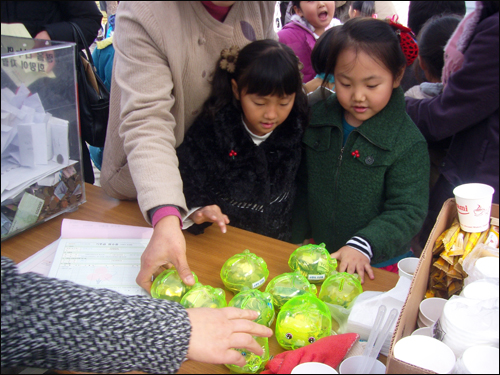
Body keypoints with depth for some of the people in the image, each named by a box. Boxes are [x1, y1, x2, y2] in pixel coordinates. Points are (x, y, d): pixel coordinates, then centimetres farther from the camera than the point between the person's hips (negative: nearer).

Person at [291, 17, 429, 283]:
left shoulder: (408, 141, -16)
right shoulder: (316, 119, -3)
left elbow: (408, 212, -16)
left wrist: (362, 245, -29)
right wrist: (296, 238, 7)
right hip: (318, 256, 4)